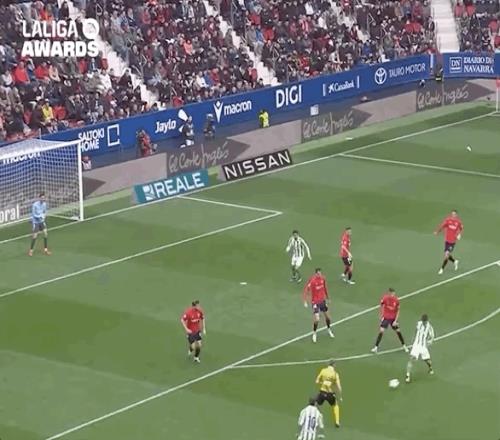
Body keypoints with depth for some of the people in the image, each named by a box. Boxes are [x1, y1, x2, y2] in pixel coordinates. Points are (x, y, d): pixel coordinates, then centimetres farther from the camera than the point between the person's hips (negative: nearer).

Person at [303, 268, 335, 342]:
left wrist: (327, 297, 19)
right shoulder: (312, 280, -22)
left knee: (327, 316, 14)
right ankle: (314, 334, 12)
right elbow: (306, 290, -17)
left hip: (323, 300, 5)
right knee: (316, 319, -11)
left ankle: (329, 331, 39)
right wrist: (305, 302, -19)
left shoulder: (323, 279, -5)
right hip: (315, 302, -5)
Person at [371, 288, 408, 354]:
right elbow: (381, 306, 0)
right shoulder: (385, 298, -17)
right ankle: (376, 347, -5)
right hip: (385, 318, -2)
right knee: (381, 331, -13)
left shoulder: (396, 300, -13)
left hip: (393, 318, 2)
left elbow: (398, 311, -3)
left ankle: (404, 346, 27)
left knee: (398, 331, 9)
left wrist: (395, 320, -8)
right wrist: (381, 316, 0)